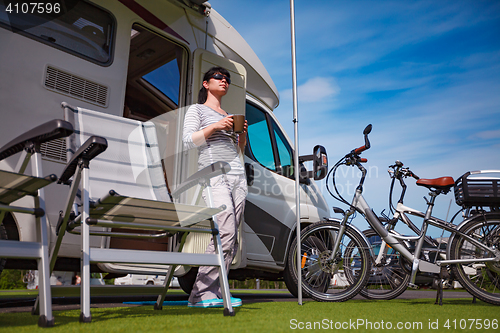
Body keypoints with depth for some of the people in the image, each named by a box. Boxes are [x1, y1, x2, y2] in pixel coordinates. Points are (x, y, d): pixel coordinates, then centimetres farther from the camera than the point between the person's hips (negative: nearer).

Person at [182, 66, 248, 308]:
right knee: (226, 234, -21)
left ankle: (213, 293, 2)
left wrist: (243, 133, 8)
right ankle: (201, 294, -14)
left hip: (237, 177, 6)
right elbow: (188, 140, -1)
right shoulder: (197, 109, 12)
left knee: (231, 240, -2)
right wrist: (215, 126, -9)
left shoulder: (230, 116, 27)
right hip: (213, 176, -6)